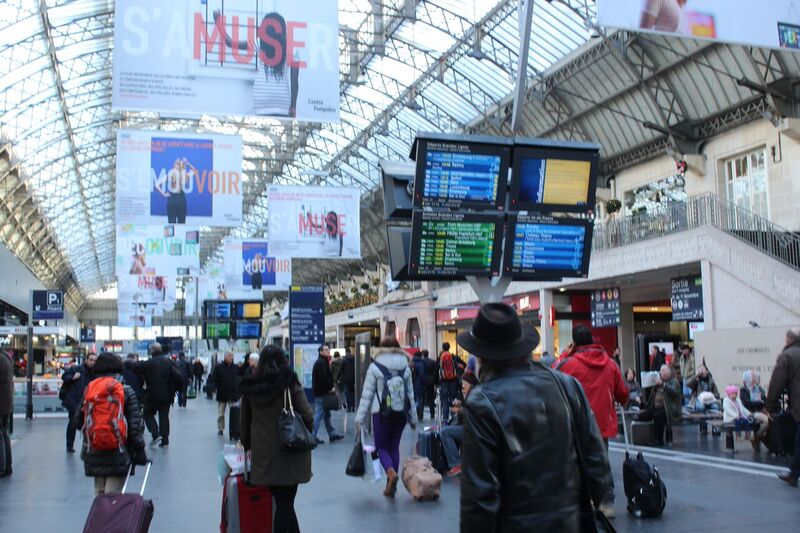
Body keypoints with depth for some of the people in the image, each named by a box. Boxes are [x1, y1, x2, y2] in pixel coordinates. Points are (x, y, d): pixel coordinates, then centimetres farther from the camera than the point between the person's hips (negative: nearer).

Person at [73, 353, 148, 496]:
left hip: (93, 453, 4)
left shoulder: (89, 389, 4)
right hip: (118, 453, -3)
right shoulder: (126, 391, -5)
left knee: (99, 493, 17)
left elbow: (78, 421, 8)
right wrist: (139, 450, 0)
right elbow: (135, 424, -6)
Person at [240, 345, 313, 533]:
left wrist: (247, 445, 28)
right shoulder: (290, 383, -8)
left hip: (262, 454, 4)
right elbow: (307, 415, -10)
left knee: (282, 501, 14)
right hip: (288, 452, -4)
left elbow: (245, 420, 13)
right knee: (285, 502, 3)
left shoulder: (250, 386, 4)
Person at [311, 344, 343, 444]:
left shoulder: (324, 361, 18)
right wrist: (330, 388, -15)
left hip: (323, 392, 11)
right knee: (319, 414, -6)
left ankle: (332, 434, 20)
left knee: (327, 414, 14)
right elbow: (323, 377, -25)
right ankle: (312, 436, -2)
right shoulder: (320, 362, -16)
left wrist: (330, 387, 4)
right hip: (321, 393, -11)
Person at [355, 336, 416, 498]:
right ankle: (391, 486, 14)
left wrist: (360, 418, -2)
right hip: (400, 413, 3)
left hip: (381, 413, -3)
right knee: (394, 446, 13)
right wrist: (412, 417, 15)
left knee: (381, 446, 8)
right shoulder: (405, 367, 4)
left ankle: (391, 472, -19)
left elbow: (367, 394, -6)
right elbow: (410, 394, 8)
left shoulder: (375, 367, -5)